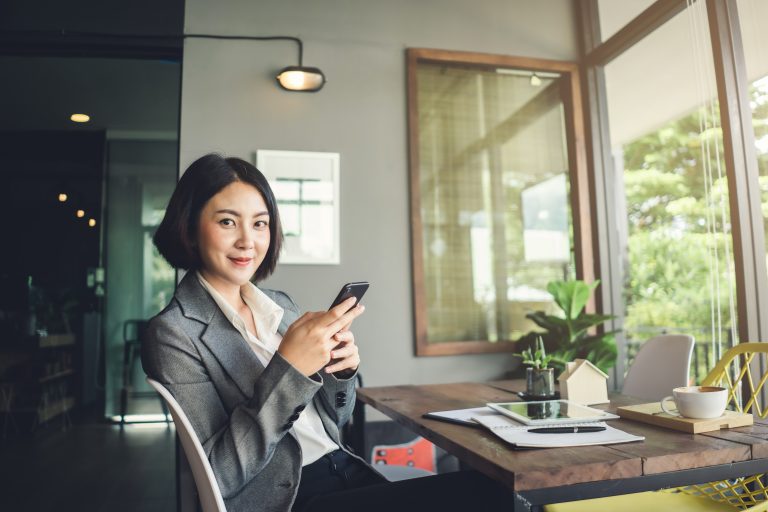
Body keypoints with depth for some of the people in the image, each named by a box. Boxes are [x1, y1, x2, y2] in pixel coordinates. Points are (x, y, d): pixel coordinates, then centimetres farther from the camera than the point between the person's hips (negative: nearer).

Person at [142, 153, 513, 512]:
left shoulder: (281, 305, 8)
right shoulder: (174, 334, -9)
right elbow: (219, 476, -15)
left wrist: (341, 370, -8)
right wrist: (288, 369, -24)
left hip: (347, 473, 6)